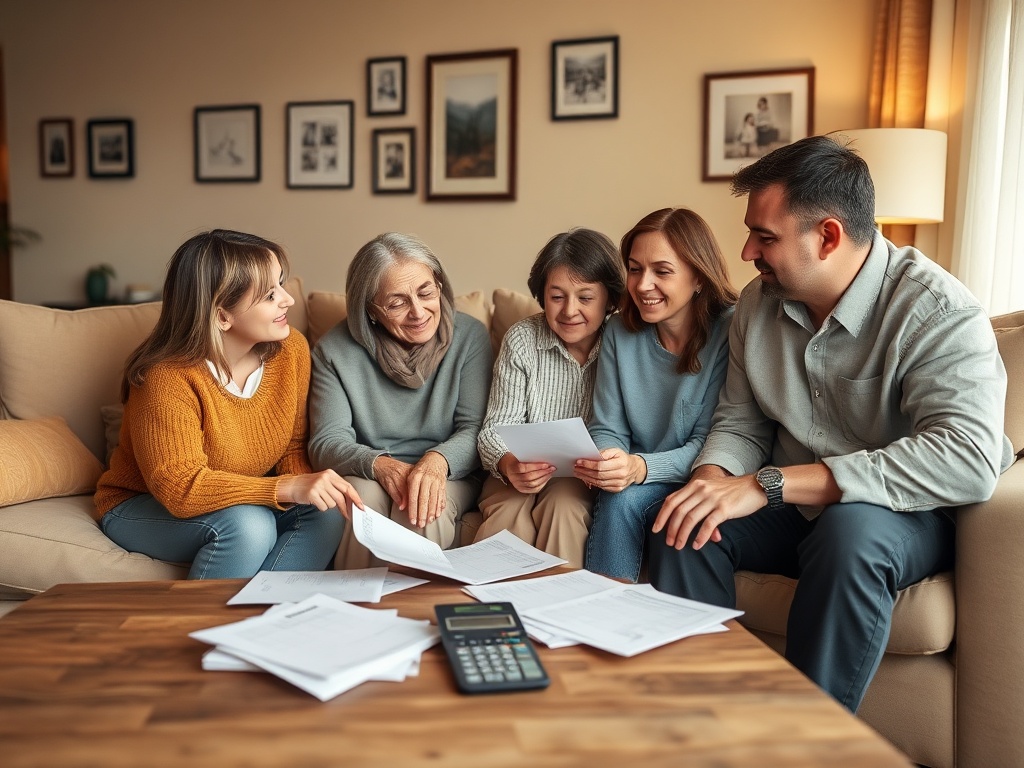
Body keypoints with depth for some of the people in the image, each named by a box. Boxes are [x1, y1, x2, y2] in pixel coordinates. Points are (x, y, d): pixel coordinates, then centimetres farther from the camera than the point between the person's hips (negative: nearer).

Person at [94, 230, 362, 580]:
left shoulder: (291, 350, -10)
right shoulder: (168, 378, -26)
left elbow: (293, 449, -2)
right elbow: (179, 488, -31)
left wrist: (317, 485, -25)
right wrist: (288, 487, -41)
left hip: (243, 502, 5)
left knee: (324, 515, -22)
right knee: (249, 524, -33)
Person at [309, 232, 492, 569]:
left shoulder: (470, 336, -5)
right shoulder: (335, 350, -5)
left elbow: (475, 428, -8)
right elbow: (327, 441, -7)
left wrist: (438, 460, -30)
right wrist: (379, 465, -28)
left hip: (449, 476, 0)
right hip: (366, 475, 1)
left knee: (422, 511, -32)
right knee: (363, 498, -32)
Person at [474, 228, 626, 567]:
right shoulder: (521, 340, -3)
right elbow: (496, 427, -5)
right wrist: (508, 464, -28)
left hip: (587, 478, 0)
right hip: (523, 475, 1)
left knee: (563, 502, -31)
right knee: (509, 510, -29)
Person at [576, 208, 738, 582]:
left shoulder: (729, 333, -14)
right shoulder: (620, 332, 0)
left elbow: (709, 443, -15)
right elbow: (607, 429, 3)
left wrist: (641, 467, -32)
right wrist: (605, 461, -21)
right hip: (637, 480, 4)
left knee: (625, 497, -29)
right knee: (618, 498, -28)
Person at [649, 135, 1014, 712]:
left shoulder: (938, 312, -20)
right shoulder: (759, 303, 0)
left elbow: (969, 459, -34)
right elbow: (741, 422, 8)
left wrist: (770, 484, -35)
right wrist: (712, 479, -19)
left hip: (906, 514, -5)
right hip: (794, 511, 5)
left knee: (850, 530, -36)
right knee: (685, 522, -19)